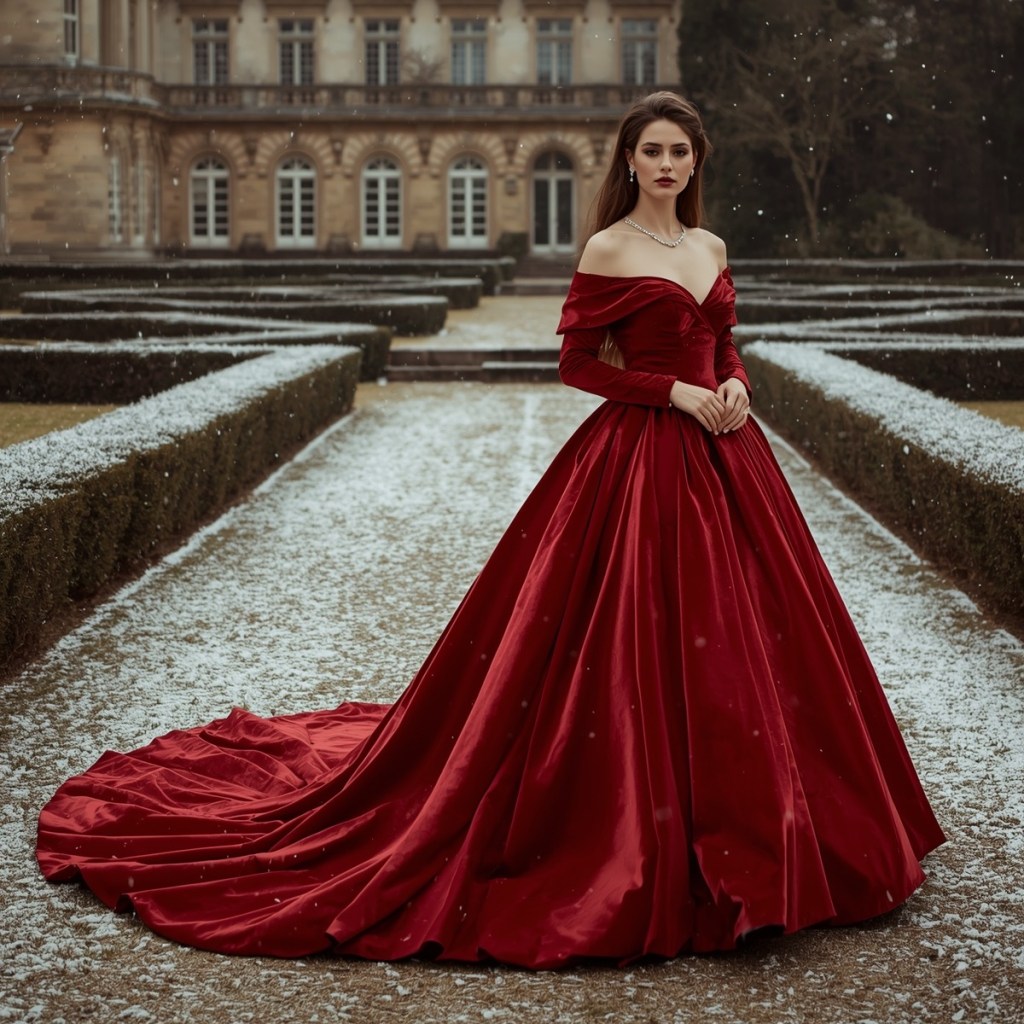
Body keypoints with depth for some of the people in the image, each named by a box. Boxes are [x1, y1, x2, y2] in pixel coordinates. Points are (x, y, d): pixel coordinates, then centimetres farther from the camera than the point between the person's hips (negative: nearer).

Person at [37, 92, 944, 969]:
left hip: (722, 456, 7)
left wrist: (735, 387, -3)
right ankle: (640, 835, 5)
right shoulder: (607, 251, -5)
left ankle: (739, 834, 21)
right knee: (640, 644, -6)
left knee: (733, 634, 9)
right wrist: (677, 392, -14)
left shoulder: (710, 248, 14)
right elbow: (578, 362, -6)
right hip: (638, 458, -6)